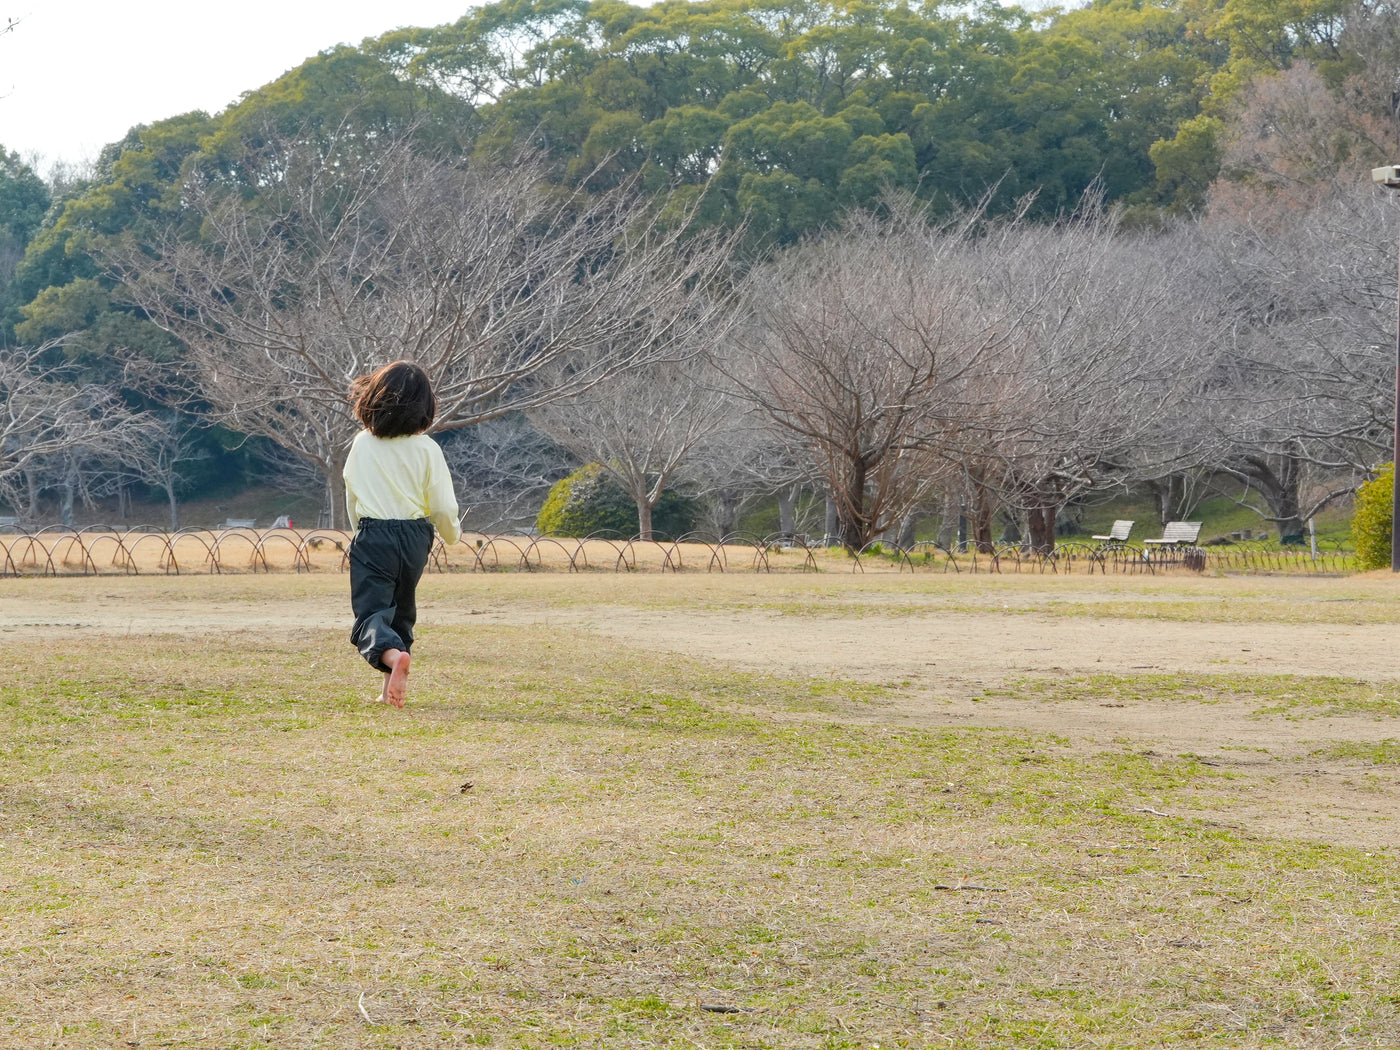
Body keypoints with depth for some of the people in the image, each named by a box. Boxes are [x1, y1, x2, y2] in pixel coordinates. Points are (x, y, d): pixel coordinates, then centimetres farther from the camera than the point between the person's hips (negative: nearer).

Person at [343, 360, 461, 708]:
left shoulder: (362, 444, -1)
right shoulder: (426, 449, -6)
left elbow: (351, 498, 9)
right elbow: (443, 507, -4)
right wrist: (452, 535, 18)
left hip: (372, 536, -1)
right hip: (414, 538, 2)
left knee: (370, 613, -7)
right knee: (401, 611, 20)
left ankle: (392, 654, -39)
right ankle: (392, 689, 20)